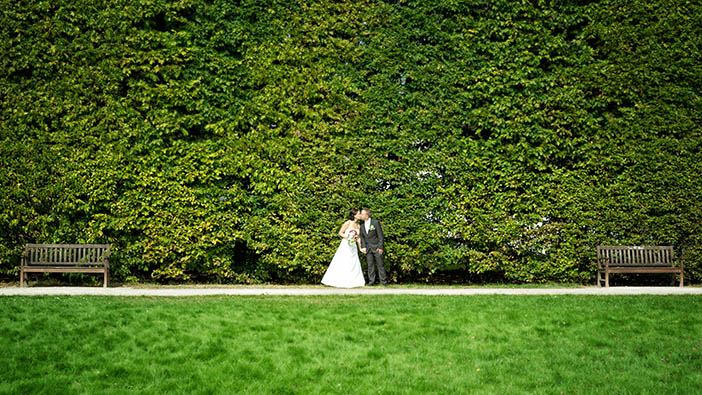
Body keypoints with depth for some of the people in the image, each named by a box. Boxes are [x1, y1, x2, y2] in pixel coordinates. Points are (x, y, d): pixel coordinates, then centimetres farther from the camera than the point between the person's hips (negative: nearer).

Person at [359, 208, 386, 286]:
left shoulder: (376, 222, -8)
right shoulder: (362, 224, 6)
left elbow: (380, 236, -8)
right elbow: (362, 237, 9)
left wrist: (380, 247, -13)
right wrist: (363, 247, -3)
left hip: (377, 247, -4)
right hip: (368, 248, 4)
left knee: (380, 264, 0)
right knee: (370, 265, 3)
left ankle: (383, 281, 5)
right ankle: (372, 281, 7)